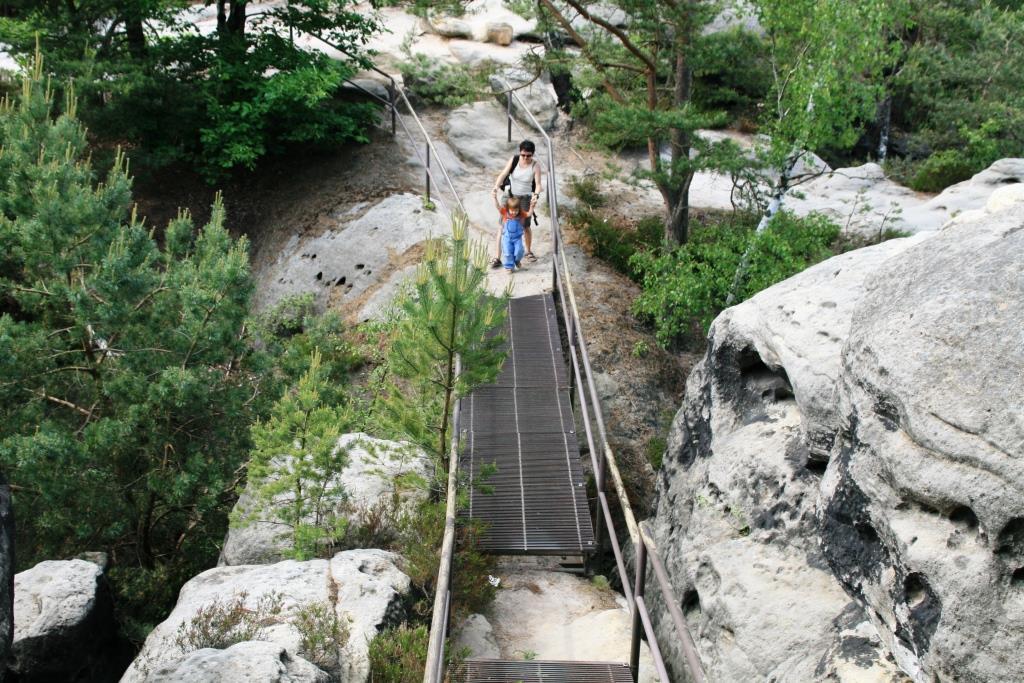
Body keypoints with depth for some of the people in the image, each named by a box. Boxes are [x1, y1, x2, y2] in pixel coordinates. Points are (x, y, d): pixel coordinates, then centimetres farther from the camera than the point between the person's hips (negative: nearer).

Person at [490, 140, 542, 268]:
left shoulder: (535, 166, -14)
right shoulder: (514, 160, -11)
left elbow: (538, 184, -18)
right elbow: (503, 175, -18)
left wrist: (536, 195, -39)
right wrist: (496, 188, -34)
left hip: (525, 199, -1)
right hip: (510, 196, 1)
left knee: (526, 227, 6)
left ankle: (529, 251, 36)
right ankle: (497, 258, -3)